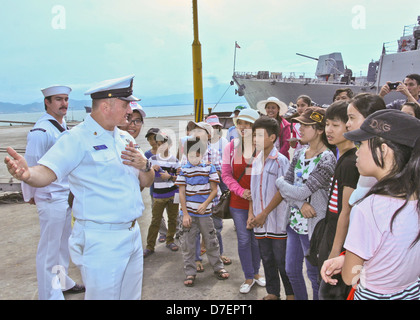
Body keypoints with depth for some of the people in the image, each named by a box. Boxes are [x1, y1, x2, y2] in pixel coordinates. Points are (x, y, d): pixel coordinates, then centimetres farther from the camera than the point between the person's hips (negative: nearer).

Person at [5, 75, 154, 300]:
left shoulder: (125, 138, 11)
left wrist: (144, 165, -7)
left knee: (131, 295, 20)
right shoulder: (77, 138, -11)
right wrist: (27, 174, -45)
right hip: (101, 241, -7)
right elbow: (46, 174, -23)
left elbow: (146, 183, 14)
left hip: (133, 235, 8)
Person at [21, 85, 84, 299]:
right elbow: (30, 166, -14)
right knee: (49, 249, 3)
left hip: (67, 195, 9)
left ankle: (62, 282, 38)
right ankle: (49, 294, 17)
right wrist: (30, 195, -3)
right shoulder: (41, 131, -18)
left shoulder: (63, 126, 11)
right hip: (51, 198, -9)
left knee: (64, 243, 21)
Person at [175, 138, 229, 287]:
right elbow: (182, 193, -1)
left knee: (211, 241, 10)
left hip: (204, 212, 0)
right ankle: (190, 273, 17)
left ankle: (218, 267, 27)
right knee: (187, 244, 5)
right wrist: (185, 214, -7)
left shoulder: (209, 168, 1)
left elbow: (214, 190, 1)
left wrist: (205, 204, -14)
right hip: (188, 213, 0)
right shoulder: (184, 170, 1)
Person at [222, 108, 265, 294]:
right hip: (238, 202, 1)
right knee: (244, 240, 7)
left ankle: (256, 272, 35)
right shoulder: (231, 147, -2)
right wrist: (241, 191, -13)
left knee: (257, 239, 12)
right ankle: (249, 278, 24)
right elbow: (226, 174, -1)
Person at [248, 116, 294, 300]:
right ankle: (272, 293, 29)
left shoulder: (280, 161, -10)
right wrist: (251, 213, 5)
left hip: (277, 221, -6)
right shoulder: (256, 162, 10)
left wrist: (264, 213, -14)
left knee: (282, 261, 4)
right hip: (260, 222, 6)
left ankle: (291, 293, 21)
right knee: (267, 259, 15)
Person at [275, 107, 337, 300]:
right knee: (291, 271, 19)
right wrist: (300, 204, -17)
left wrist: (280, 182, -5)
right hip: (294, 221, 7)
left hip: (312, 225, -7)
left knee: (314, 274, 11)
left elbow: (302, 192, -22)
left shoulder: (327, 159, -18)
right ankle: (299, 298, 40)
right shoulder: (300, 152, 5)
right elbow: (286, 186, 0)